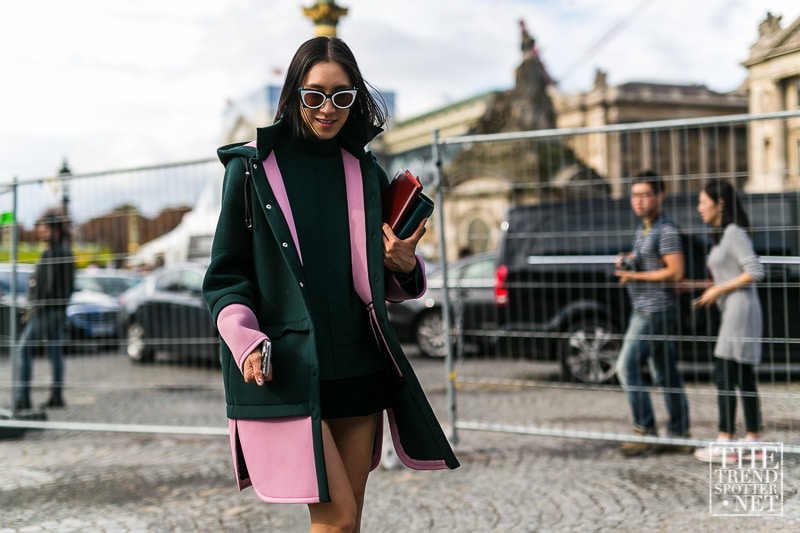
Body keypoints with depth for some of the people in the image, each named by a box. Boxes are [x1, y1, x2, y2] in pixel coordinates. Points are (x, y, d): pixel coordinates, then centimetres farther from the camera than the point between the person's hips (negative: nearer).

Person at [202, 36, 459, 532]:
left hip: (358, 369, 4)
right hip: (287, 370, -4)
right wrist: (246, 341, -14)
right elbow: (226, 274, 2)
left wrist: (404, 266, -4)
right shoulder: (252, 168, 0)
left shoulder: (367, 173, 10)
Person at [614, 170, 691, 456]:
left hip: (655, 310, -10)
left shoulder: (666, 231, -13)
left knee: (627, 366, -12)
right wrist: (626, 263, 8)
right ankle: (679, 435, 14)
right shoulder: (641, 230, 17)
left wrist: (636, 276, -17)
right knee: (665, 373, 10)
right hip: (644, 309, 10)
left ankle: (645, 432, -9)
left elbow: (675, 272, -19)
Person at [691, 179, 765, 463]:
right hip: (732, 309, 10)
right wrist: (711, 293, 9)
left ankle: (724, 442, -8)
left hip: (740, 307, -10)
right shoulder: (722, 235, 17)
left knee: (724, 375, -9)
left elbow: (756, 272, -18)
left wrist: (720, 289, -14)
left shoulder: (734, 232, -12)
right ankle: (753, 439, 12)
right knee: (743, 377, 9)